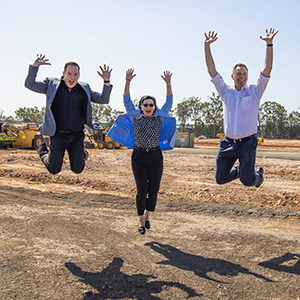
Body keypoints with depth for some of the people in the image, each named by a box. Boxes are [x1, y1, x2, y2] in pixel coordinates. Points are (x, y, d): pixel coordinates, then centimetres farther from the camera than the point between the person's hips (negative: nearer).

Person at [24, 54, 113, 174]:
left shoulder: (84, 89, 8)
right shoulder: (52, 85, 1)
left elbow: (104, 100, 9)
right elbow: (30, 84, -3)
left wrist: (106, 82, -4)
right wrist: (35, 66, -15)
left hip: (77, 136, 2)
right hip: (58, 135, -2)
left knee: (77, 169, 6)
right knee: (54, 169, 4)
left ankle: (82, 153, 40)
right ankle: (43, 150, 34)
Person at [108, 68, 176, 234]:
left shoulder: (160, 117, 5)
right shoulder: (135, 117, 3)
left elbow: (169, 102, -2)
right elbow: (126, 100, -3)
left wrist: (168, 83, -13)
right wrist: (128, 81, -14)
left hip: (156, 157, 1)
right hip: (138, 158, -1)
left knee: (154, 191, 1)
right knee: (142, 191, -4)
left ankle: (147, 214, 29)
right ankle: (141, 221, 15)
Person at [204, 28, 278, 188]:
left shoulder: (254, 91, 5)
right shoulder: (225, 91, 10)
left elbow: (267, 69, -5)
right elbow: (211, 70, 6)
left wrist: (269, 44, -12)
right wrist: (207, 45, 1)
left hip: (247, 143, -3)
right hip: (228, 143, 3)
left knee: (247, 181, -9)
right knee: (220, 179, 5)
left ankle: (258, 174, 28)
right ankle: (241, 169, 36)